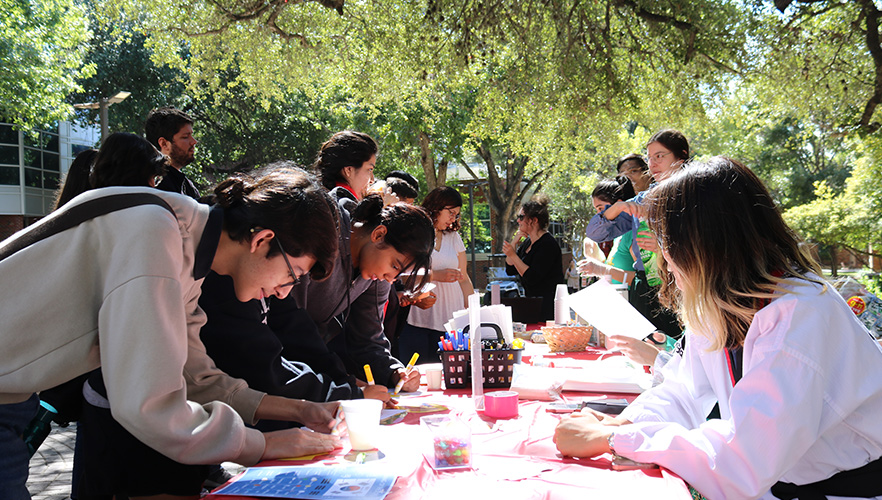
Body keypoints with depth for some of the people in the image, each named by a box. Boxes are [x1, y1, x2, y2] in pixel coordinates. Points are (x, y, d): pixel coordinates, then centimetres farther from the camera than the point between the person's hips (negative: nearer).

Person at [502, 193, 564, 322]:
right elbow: (510, 270, 10)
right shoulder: (528, 242, 12)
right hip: (532, 303, 8)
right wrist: (514, 242, 2)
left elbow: (532, 278, -22)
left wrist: (513, 255, -20)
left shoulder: (548, 244, -16)